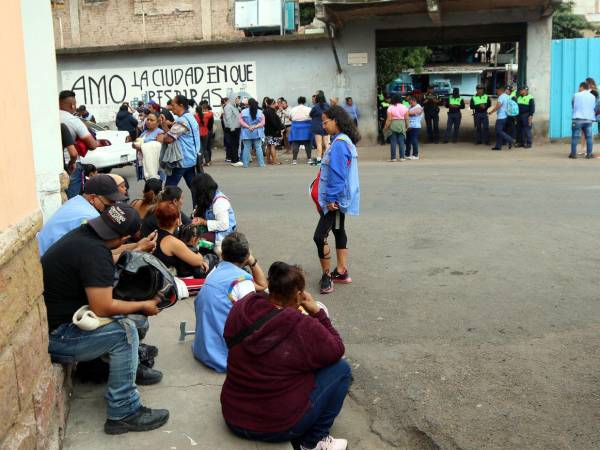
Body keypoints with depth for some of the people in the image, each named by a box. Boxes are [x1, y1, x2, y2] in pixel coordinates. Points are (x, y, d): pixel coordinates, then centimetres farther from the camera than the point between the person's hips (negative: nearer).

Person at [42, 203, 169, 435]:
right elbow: (103, 308, -27)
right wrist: (143, 305, -13)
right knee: (124, 330, -19)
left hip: (53, 318, 10)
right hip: (53, 336, -9)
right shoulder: (94, 252, -27)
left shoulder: (83, 233, 2)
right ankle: (123, 413, -11)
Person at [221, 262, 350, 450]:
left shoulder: (239, 308, -10)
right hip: (279, 427, -6)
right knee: (341, 368, 6)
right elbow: (337, 351, -6)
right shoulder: (305, 328, -24)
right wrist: (318, 313, -3)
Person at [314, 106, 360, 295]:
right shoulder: (345, 141, 12)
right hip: (339, 198, 11)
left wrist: (331, 198, -21)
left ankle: (327, 275, 1)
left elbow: (337, 174, -24)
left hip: (336, 199, -11)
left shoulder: (339, 143, -19)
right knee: (338, 231, 18)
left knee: (320, 236, -10)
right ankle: (341, 272, 27)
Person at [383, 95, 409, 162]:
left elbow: (389, 119, -9)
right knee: (401, 141, 7)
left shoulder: (390, 108, -6)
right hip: (402, 124, 2)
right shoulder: (404, 107, 3)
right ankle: (402, 157, 5)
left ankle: (393, 158, 0)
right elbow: (406, 118, 1)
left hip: (393, 125, -2)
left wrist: (385, 127, -2)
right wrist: (407, 126, 12)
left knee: (393, 142, 1)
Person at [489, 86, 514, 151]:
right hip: (505, 116, 10)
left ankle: (509, 140, -14)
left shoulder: (501, 97, -14)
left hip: (501, 117, -10)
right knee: (499, 131, 10)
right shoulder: (508, 97, 15)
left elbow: (497, 107, -21)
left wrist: (490, 112, -12)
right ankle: (498, 146, 11)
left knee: (499, 131, -9)